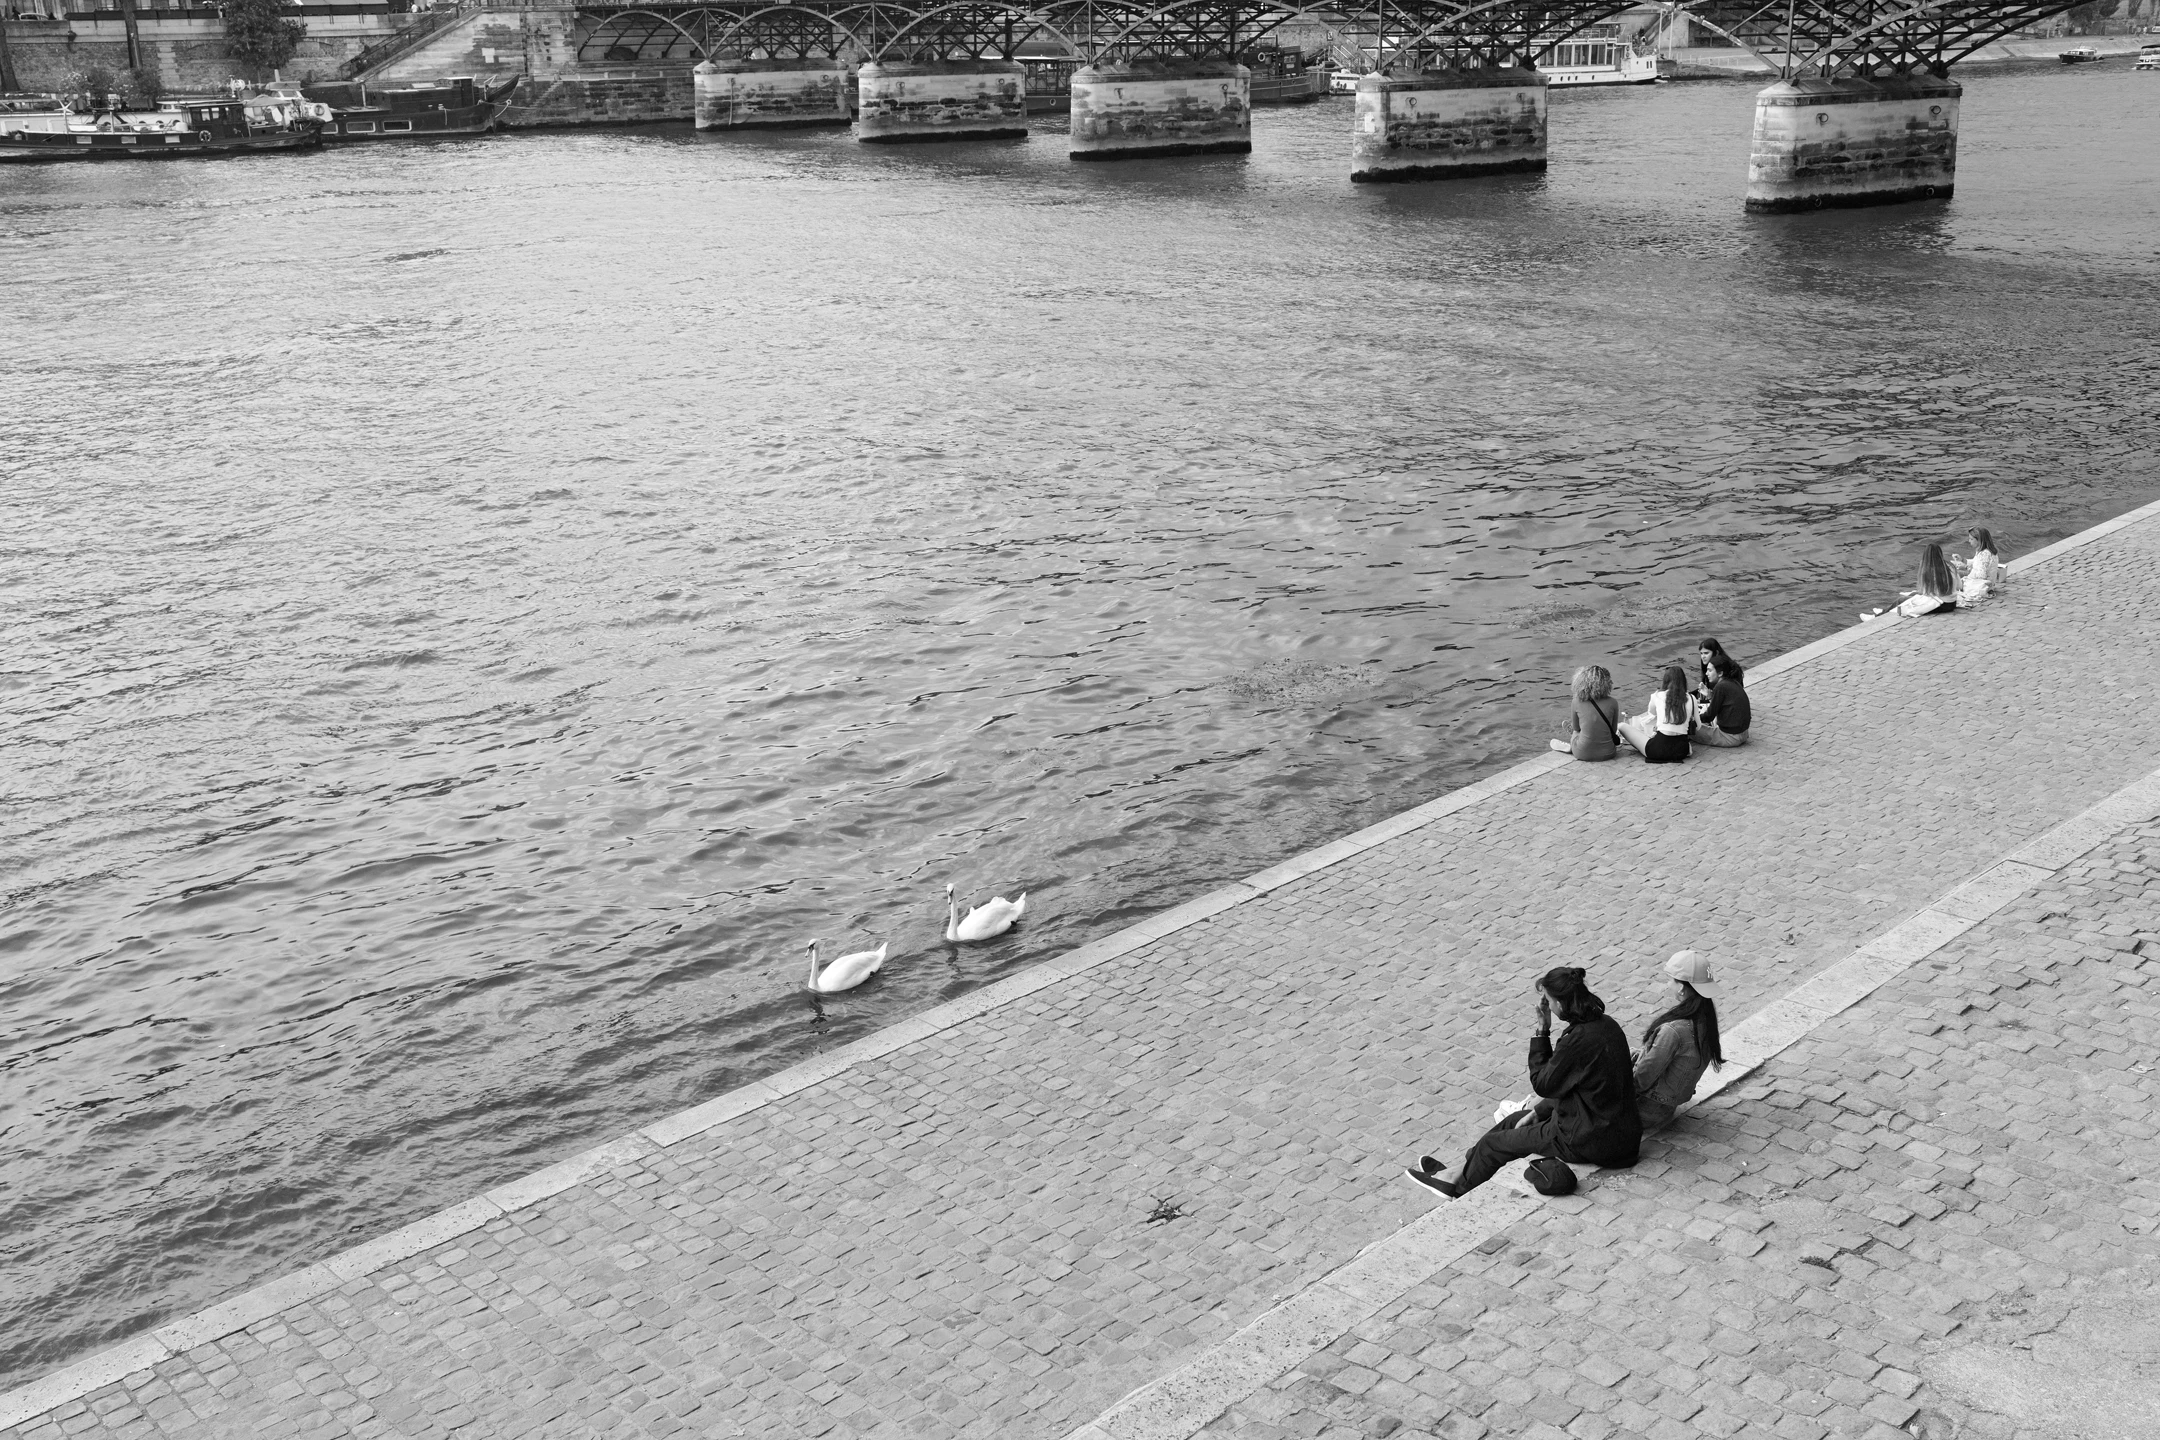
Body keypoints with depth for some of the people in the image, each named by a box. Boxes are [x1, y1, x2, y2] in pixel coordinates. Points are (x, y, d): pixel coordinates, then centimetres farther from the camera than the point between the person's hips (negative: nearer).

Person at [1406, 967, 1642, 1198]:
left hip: (1590, 1142, -9)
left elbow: (1542, 1083, -14)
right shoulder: (1605, 1024, 2)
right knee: (1514, 1121, 24)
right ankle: (1458, 1172, 36)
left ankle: (1458, 1186, 32)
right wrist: (1538, 1112, 13)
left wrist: (1542, 1032, -11)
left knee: (1493, 1144, 7)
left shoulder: (1580, 1039, -27)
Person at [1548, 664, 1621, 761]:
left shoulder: (1577, 702, -11)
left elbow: (1576, 728, 4)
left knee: (1569, 722, 27)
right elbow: (1614, 729, 2)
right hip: (1607, 754, 1)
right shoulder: (1612, 703, -11)